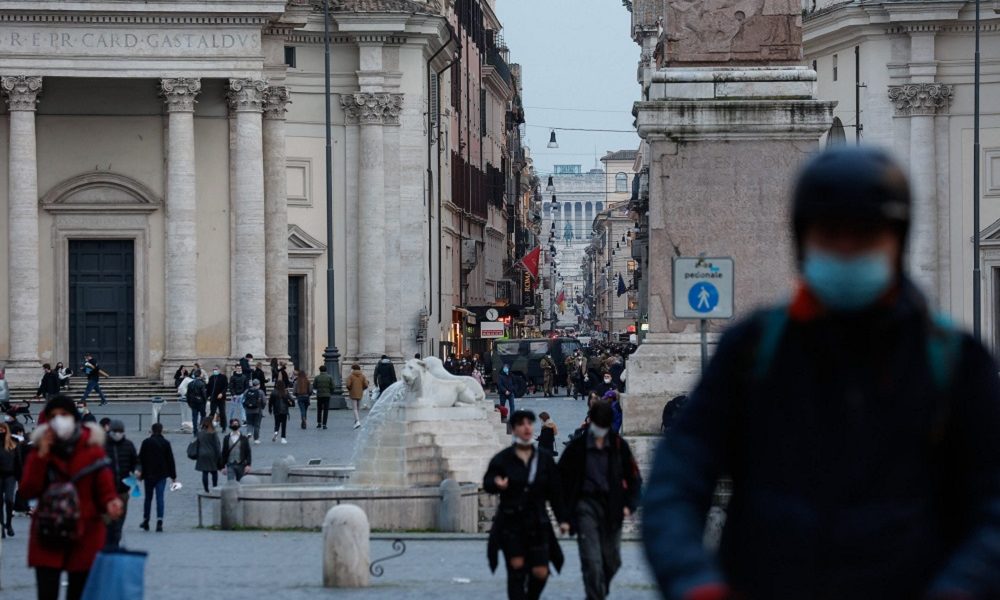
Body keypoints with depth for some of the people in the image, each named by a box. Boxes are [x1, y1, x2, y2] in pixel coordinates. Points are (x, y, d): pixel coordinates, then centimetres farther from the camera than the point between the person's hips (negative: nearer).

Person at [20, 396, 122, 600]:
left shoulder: (92, 449, -1)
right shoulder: (40, 449, 4)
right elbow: (28, 491, -6)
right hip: (48, 536, 0)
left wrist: (111, 503, -23)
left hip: (85, 536, 0)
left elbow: (105, 489, 0)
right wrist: (41, 456, -14)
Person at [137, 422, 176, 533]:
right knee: (160, 498, -3)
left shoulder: (146, 442, -1)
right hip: (162, 474, -1)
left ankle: (146, 521, 19)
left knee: (148, 498, 12)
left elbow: (141, 459, 0)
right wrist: (173, 475, 6)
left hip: (148, 474, 1)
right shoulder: (166, 443, -1)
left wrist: (140, 472, 7)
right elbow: (170, 460, 2)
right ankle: (159, 521, -15)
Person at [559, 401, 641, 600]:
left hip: (612, 507, 2)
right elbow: (562, 477, 5)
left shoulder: (619, 445, 5)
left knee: (612, 560, 8)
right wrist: (566, 509, -1)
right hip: (586, 506, -2)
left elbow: (634, 478, 11)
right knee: (591, 559, -13)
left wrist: (629, 504, 0)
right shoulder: (577, 446, 0)